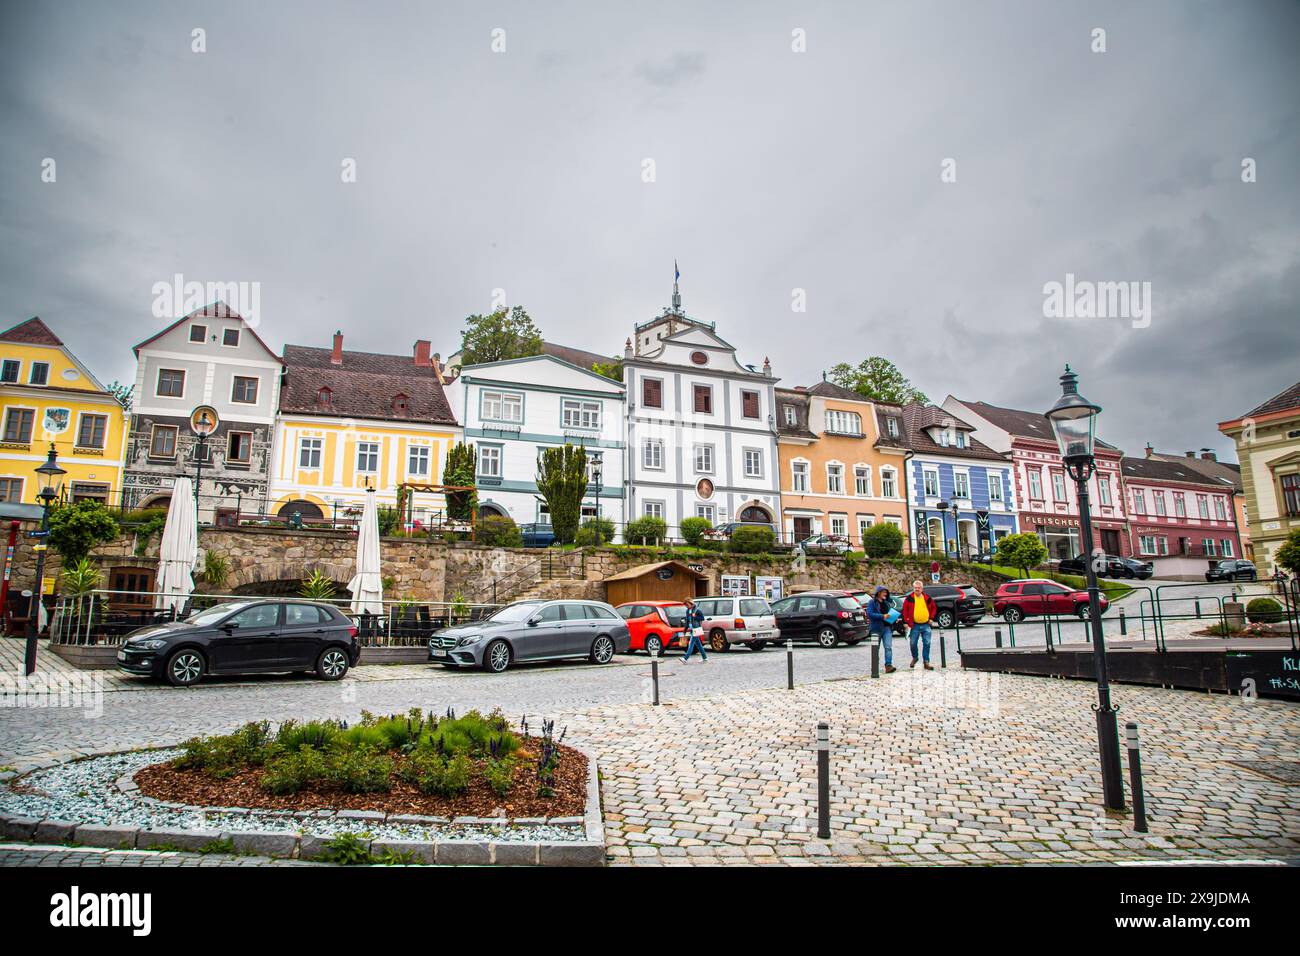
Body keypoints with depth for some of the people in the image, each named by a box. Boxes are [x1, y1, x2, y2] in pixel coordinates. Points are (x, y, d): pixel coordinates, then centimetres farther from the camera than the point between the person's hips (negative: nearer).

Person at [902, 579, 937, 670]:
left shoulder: (928, 598, 6)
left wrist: (931, 618, 8)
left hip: (926, 625, 1)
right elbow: (904, 610, 0)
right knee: (913, 643, 4)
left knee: (927, 643, -1)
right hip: (914, 625, -1)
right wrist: (906, 621, -6)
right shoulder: (909, 598, -1)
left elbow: (934, 608, 19)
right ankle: (914, 658, 29)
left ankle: (926, 662, 6)